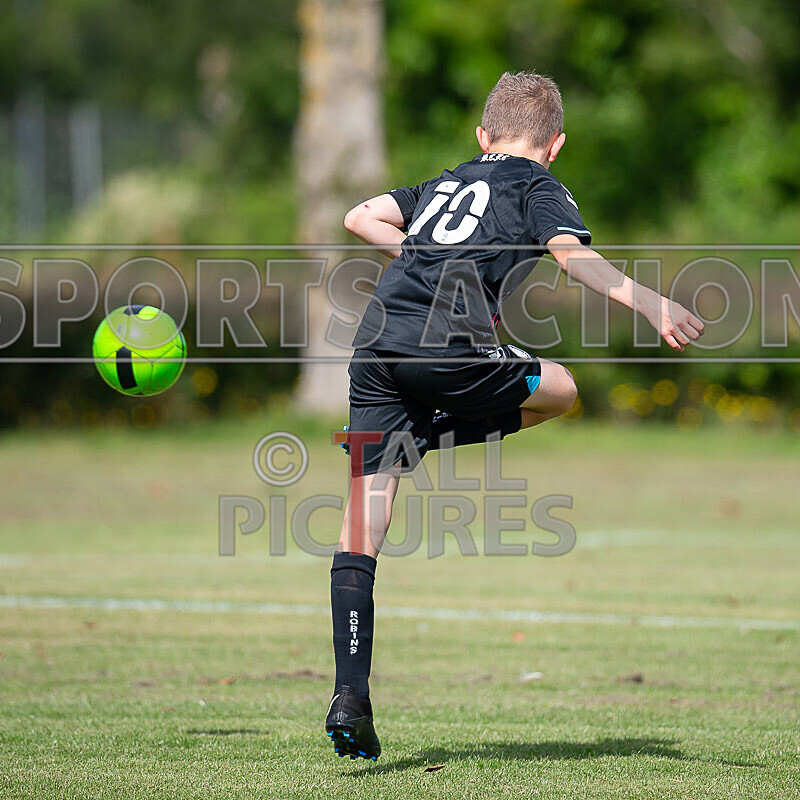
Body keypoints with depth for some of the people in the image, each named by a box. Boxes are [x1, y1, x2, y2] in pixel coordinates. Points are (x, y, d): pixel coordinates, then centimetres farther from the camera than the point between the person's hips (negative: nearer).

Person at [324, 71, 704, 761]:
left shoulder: (446, 183, 30)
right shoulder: (538, 188, 12)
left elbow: (360, 217, 33)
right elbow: (573, 254, -7)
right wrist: (651, 305, -15)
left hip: (375, 344, 5)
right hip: (447, 349, -5)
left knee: (362, 526, 2)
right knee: (559, 390, 25)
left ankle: (350, 697, -8)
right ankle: (435, 435, 3)